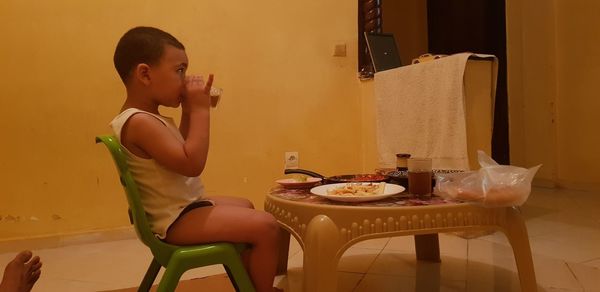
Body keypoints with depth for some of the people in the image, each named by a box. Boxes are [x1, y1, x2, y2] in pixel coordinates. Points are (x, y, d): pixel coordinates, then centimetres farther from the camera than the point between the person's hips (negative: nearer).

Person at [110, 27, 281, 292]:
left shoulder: (146, 118, 9)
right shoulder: (140, 122, -25)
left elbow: (183, 150, 19)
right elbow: (192, 163, -32)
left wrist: (189, 112, 7)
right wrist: (200, 110, -23)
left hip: (183, 208, 11)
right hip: (177, 220, -11)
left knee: (244, 207, 30)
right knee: (266, 226, -20)